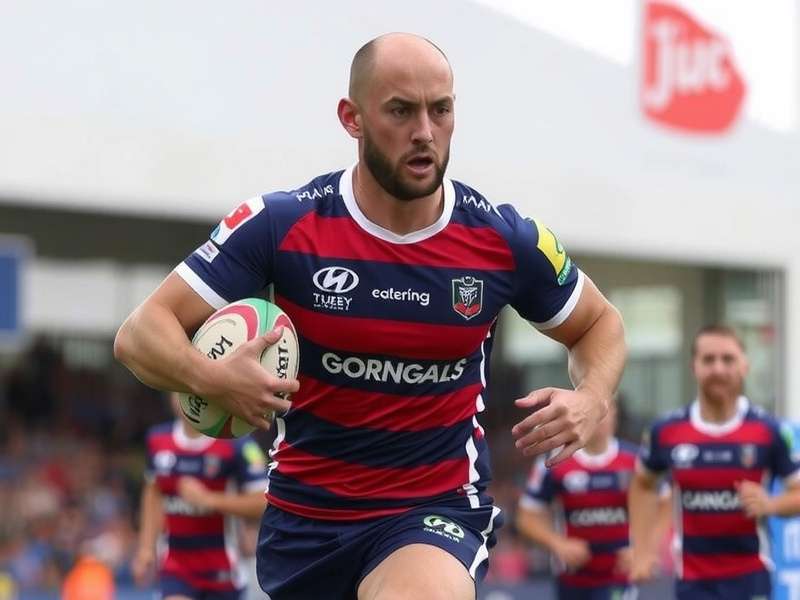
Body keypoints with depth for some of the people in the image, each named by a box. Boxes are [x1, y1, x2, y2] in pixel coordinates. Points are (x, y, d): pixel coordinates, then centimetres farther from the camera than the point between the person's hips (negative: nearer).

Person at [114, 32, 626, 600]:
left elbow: (601, 324, 12)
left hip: (437, 511, -2)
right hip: (305, 512, 2)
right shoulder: (282, 225, -11)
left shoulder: (507, 240, -7)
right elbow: (141, 334, -11)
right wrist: (212, 378, -33)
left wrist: (590, 401, -11)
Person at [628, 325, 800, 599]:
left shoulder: (767, 430, -7)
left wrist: (769, 504, -22)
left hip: (750, 577, -1)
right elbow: (642, 484, 17)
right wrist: (641, 550, 9)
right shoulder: (667, 432, -1)